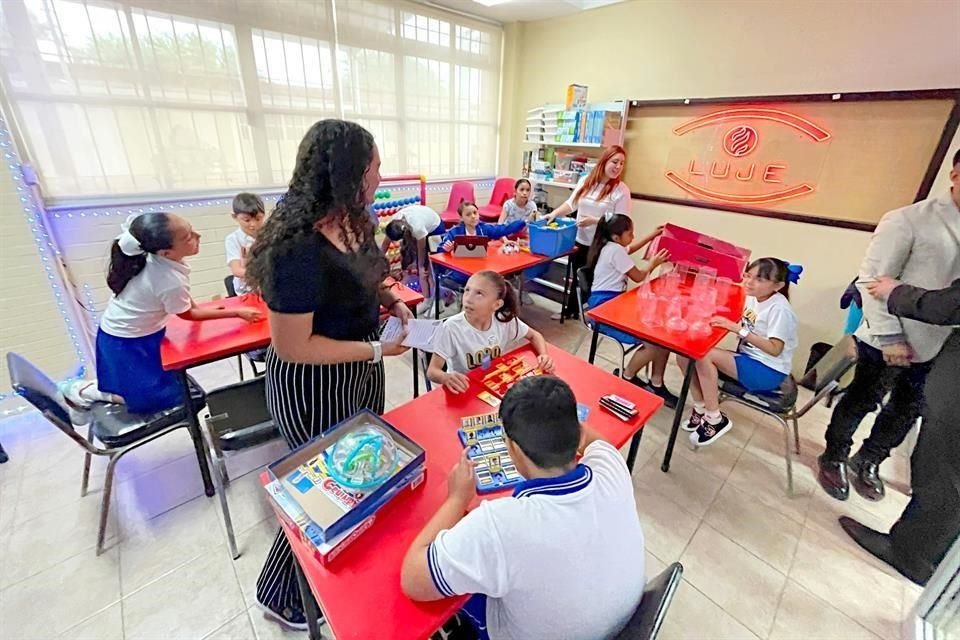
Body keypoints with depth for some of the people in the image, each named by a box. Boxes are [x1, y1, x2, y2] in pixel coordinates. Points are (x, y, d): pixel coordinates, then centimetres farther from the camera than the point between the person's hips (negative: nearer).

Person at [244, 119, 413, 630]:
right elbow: (292, 346, -27)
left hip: (358, 371, 9)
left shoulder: (351, 222, -4)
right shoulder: (298, 248, -31)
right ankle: (285, 600, 44)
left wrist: (391, 300, -4)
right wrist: (376, 350, -24)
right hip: (314, 387, -8)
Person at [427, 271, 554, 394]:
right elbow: (432, 371, -21)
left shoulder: (505, 320, -12)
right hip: (464, 390, -2)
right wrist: (447, 378, -43)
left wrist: (544, 355, -15)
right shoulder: (451, 328, -23)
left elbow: (534, 335, 5)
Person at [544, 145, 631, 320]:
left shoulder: (621, 190, -11)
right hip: (579, 240, 4)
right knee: (577, 277, 18)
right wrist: (554, 213, -8)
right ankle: (571, 309, 36)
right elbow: (571, 204, 8)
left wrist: (594, 220, -25)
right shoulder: (586, 181, 3)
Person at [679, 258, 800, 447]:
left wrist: (739, 330, -28)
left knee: (704, 356, -27)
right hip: (748, 360, 8)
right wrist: (725, 321, -5)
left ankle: (715, 420, -12)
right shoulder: (752, 297, 4)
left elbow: (775, 349, -23)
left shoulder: (779, 309, -18)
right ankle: (700, 409, 2)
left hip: (768, 371, -7)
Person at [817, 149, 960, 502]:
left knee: (908, 410, 19)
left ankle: (867, 462, 40)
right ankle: (832, 459, 30)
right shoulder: (908, 221, -13)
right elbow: (873, 280, -15)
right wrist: (890, 337, -17)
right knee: (861, 402, 9)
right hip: (887, 342, -6)